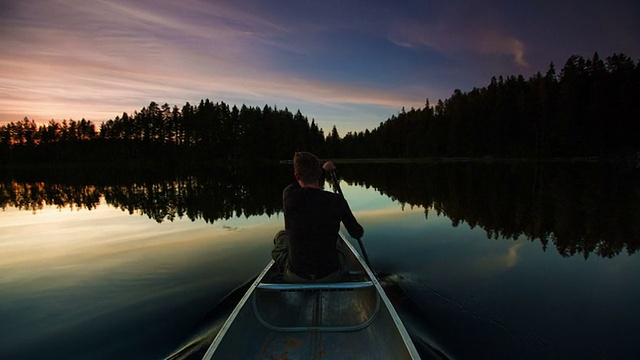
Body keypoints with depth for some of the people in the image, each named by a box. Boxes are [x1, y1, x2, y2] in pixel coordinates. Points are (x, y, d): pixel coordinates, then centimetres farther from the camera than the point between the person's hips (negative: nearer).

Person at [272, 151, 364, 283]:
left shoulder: (288, 195, -16)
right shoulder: (337, 201, -16)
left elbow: (300, 185, 11)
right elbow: (358, 233, 0)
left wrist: (323, 169, 24)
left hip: (296, 277, 0)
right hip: (331, 276, 1)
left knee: (281, 235, 28)